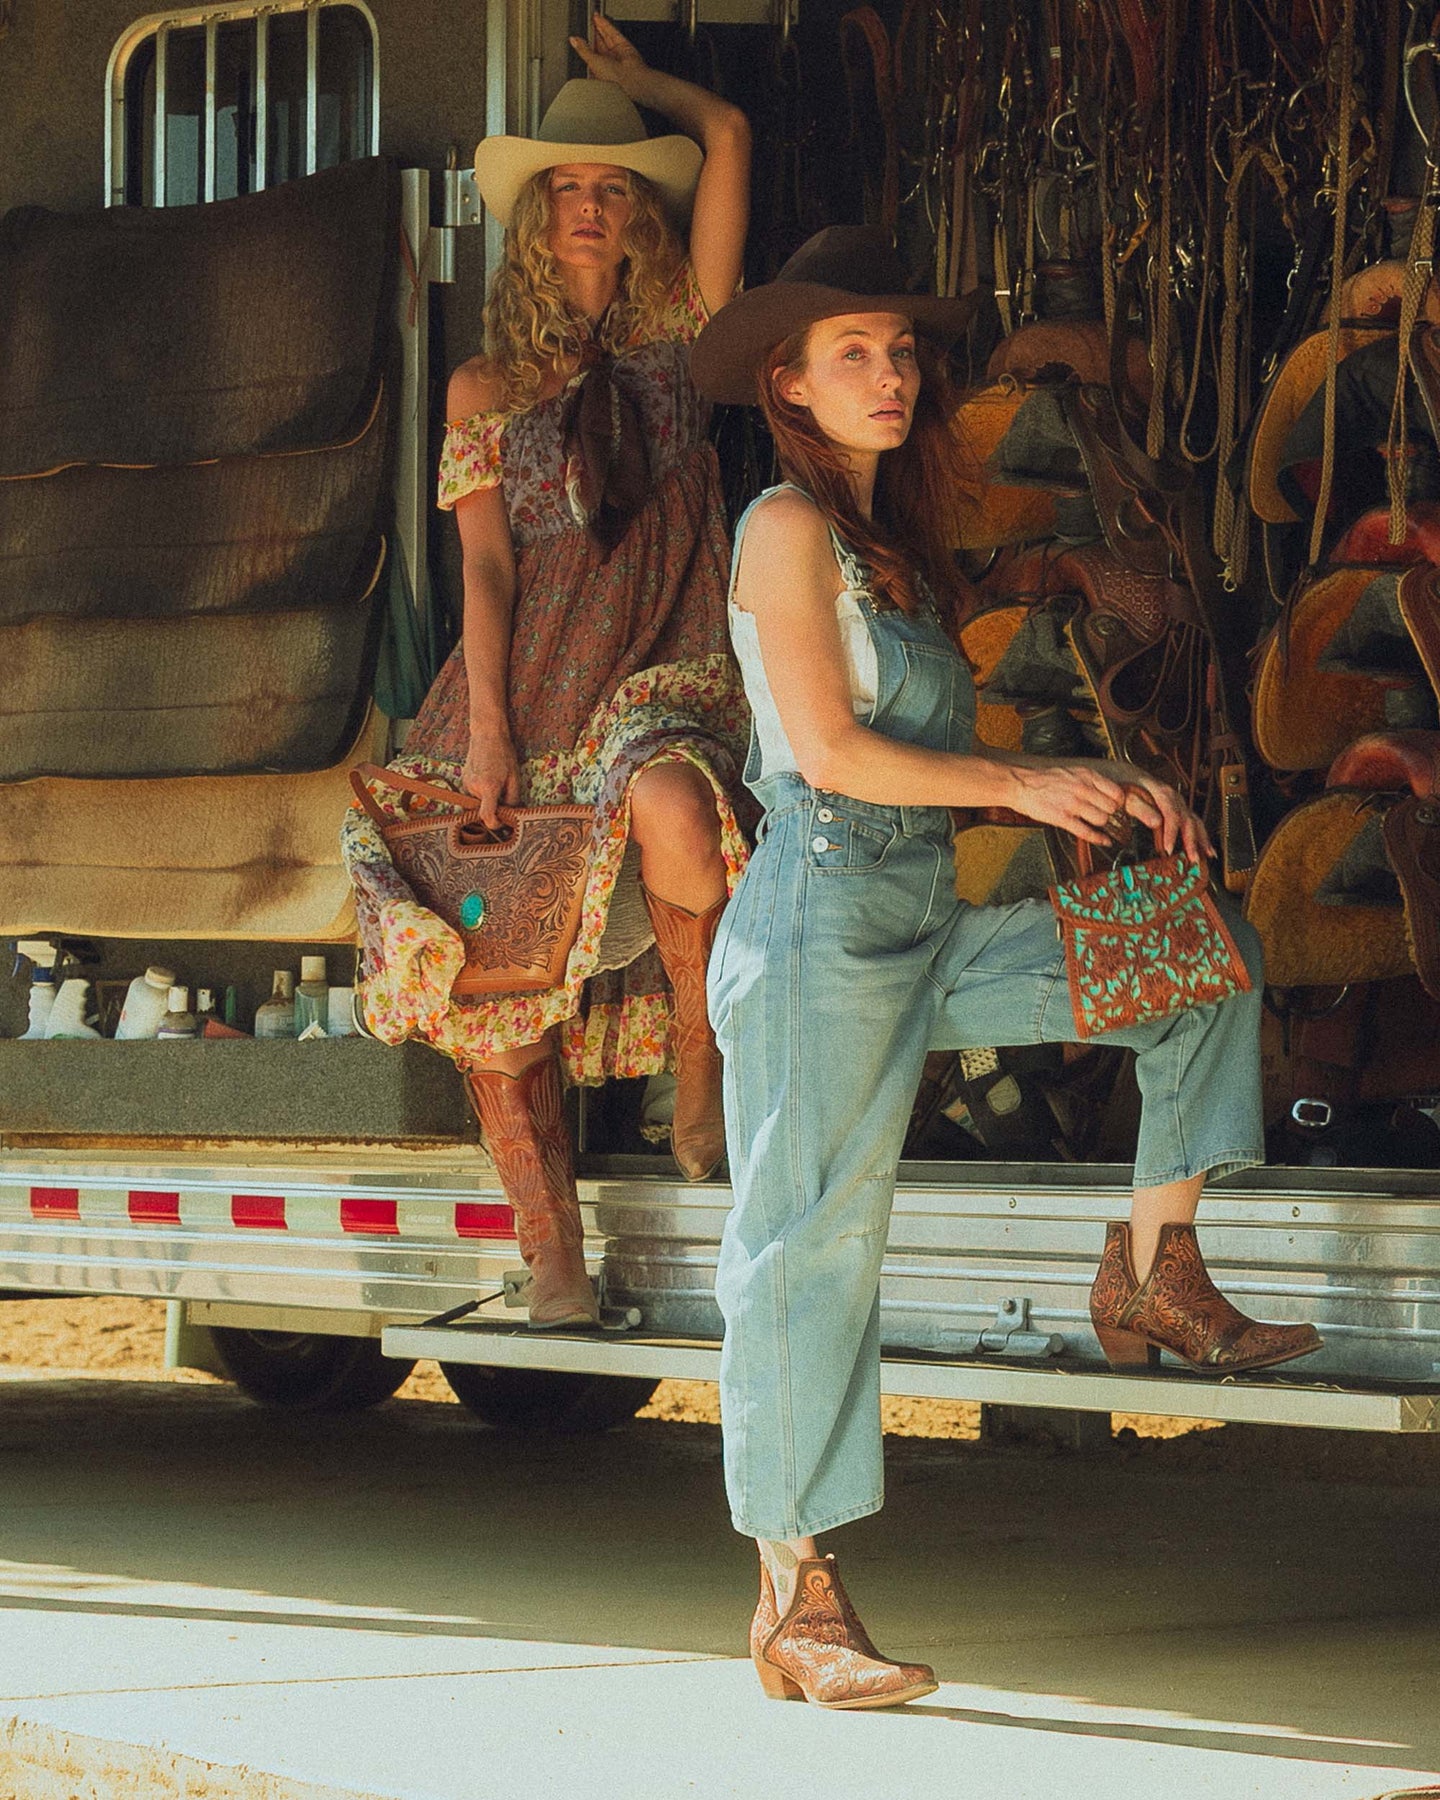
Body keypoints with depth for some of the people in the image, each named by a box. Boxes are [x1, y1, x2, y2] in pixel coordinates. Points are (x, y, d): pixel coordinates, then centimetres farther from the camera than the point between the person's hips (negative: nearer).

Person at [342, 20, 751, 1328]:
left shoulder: (675, 338, 11)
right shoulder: (490, 386, 13)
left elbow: (726, 136, 7)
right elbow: (485, 564, 5)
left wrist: (630, 74, 25)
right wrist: (489, 728, -6)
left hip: (662, 676, -2)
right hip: (526, 686, 2)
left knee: (675, 816, -36)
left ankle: (701, 1085, -14)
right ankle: (552, 1257, -9)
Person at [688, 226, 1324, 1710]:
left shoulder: (891, 535, 17)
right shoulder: (789, 527, -8)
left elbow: (932, 741, 15)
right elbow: (829, 749, -15)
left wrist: (1106, 791, 2)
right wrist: (1027, 783, -12)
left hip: (926, 923, 9)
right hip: (824, 921, -9)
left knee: (1203, 955, 7)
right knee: (810, 1245, -6)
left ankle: (1154, 1263, 7)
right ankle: (792, 1602, -3)